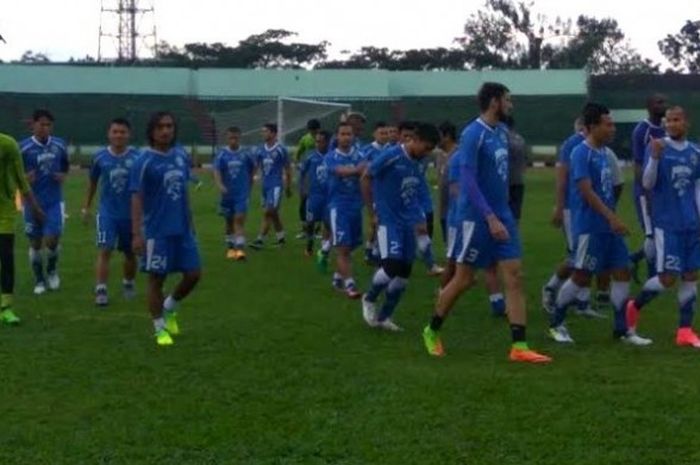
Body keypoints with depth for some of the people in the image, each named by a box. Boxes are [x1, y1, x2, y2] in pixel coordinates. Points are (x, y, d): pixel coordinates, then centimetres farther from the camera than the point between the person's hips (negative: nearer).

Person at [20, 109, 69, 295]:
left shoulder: (59, 145, 2)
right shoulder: (23, 148, -7)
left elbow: (65, 167, 18)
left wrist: (63, 176, -3)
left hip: (54, 201, 1)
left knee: (52, 239, -9)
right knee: (35, 243, 7)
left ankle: (52, 270, 20)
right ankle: (39, 281, 23)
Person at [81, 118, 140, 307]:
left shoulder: (137, 157, -6)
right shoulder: (100, 157, -1)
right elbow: (93, 182, 12)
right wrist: (86, 207, 14)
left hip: (130, 214, 0)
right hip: (107, 212, 0)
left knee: (130, 253, 14)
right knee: (104, 251, -13)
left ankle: (128, 283, 37)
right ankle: (101, 291, -11)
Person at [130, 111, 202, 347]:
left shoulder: (181, 156, 6)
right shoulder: (145, 161, -12)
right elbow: (137, 198, -13)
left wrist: (190, 222, 18)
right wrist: (137, 234, -18)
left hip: (182, 229, 6)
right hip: (157, 231, -6)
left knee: (194, 274, 7)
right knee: (156, 279, 4)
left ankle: (169, 309, 32)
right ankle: (160, 329, 18)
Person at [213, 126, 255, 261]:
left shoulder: (245, 154, -3)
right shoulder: (222, 154, -4)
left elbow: (253, 168, 14)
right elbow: (217, 171, -15)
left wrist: (249, 183, 13)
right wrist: (220, 185, -31)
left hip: (242, 194, -2)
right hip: (227, 194, 2)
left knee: (240, 220, -12)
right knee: (229, 221, 13)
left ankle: (240, 248, -16)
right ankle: (230, 247, 27)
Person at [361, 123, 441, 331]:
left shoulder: (417, 164, 7)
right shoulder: (390, 156, -13)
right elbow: (366, 178, -7)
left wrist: (419, 218, 8)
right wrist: (372, 212, -7)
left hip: (408, 223, 7)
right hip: (388, 221, -7)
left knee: (404, 273, 5)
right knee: (392, 266, -18)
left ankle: (384, 317, 19)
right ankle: (369, 299, 11)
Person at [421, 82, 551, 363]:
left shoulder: (502, 132, 9)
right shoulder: (473, 134, -16)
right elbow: (468, 181, -21)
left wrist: (501, 215, 18)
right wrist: (490, 218, -26)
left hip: (502, 216, 7)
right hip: (477, 218, -7)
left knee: (514, 277, -1)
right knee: (464, 280, 3)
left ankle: (519, 346, -1)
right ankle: (432, 331, 24)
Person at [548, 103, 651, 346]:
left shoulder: (603, 152, 14)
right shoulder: (581, 153, -14)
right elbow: (586, 191, -21)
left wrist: (613, 219, 20)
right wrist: (612, 217, -25)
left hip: (608, 227, 9)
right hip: (589, 227, -8)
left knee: (622, 273, 5)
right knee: (582, 277, -1)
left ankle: (622, 329, 13)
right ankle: (556, 324, 16)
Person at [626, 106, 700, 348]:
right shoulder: (657, 147, -5)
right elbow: (647, 185, -11)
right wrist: (655, 157, -26)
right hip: (666, 224, -5)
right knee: (668, 277, -7)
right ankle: (634, 307, 17)